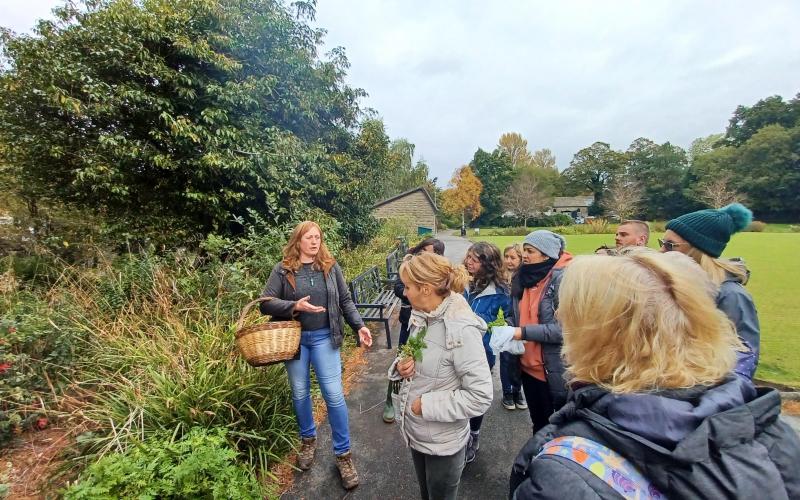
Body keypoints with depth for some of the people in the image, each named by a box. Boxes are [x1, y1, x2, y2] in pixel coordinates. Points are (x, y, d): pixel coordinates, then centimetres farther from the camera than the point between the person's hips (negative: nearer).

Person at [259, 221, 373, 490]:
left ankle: (343, 453, 18)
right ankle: (308, 439, 43)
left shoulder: (331, 267, 1)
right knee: (300, 393, 16)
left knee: (334, 394, -1)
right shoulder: (283, 269, -3)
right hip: (294, 338, 1)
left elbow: (345, 301, 4)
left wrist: (359, 326, -7)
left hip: (323, 337, 0)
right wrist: (294, 306, -23)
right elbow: (265, 303, -7)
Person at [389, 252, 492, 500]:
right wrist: (401, 365, -11)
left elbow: (480, 397, -28)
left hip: (443, 441, -6)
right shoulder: (421, 317, -6)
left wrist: (427, 405, -23)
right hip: (415, 430, 7)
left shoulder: (461, 330, -29)